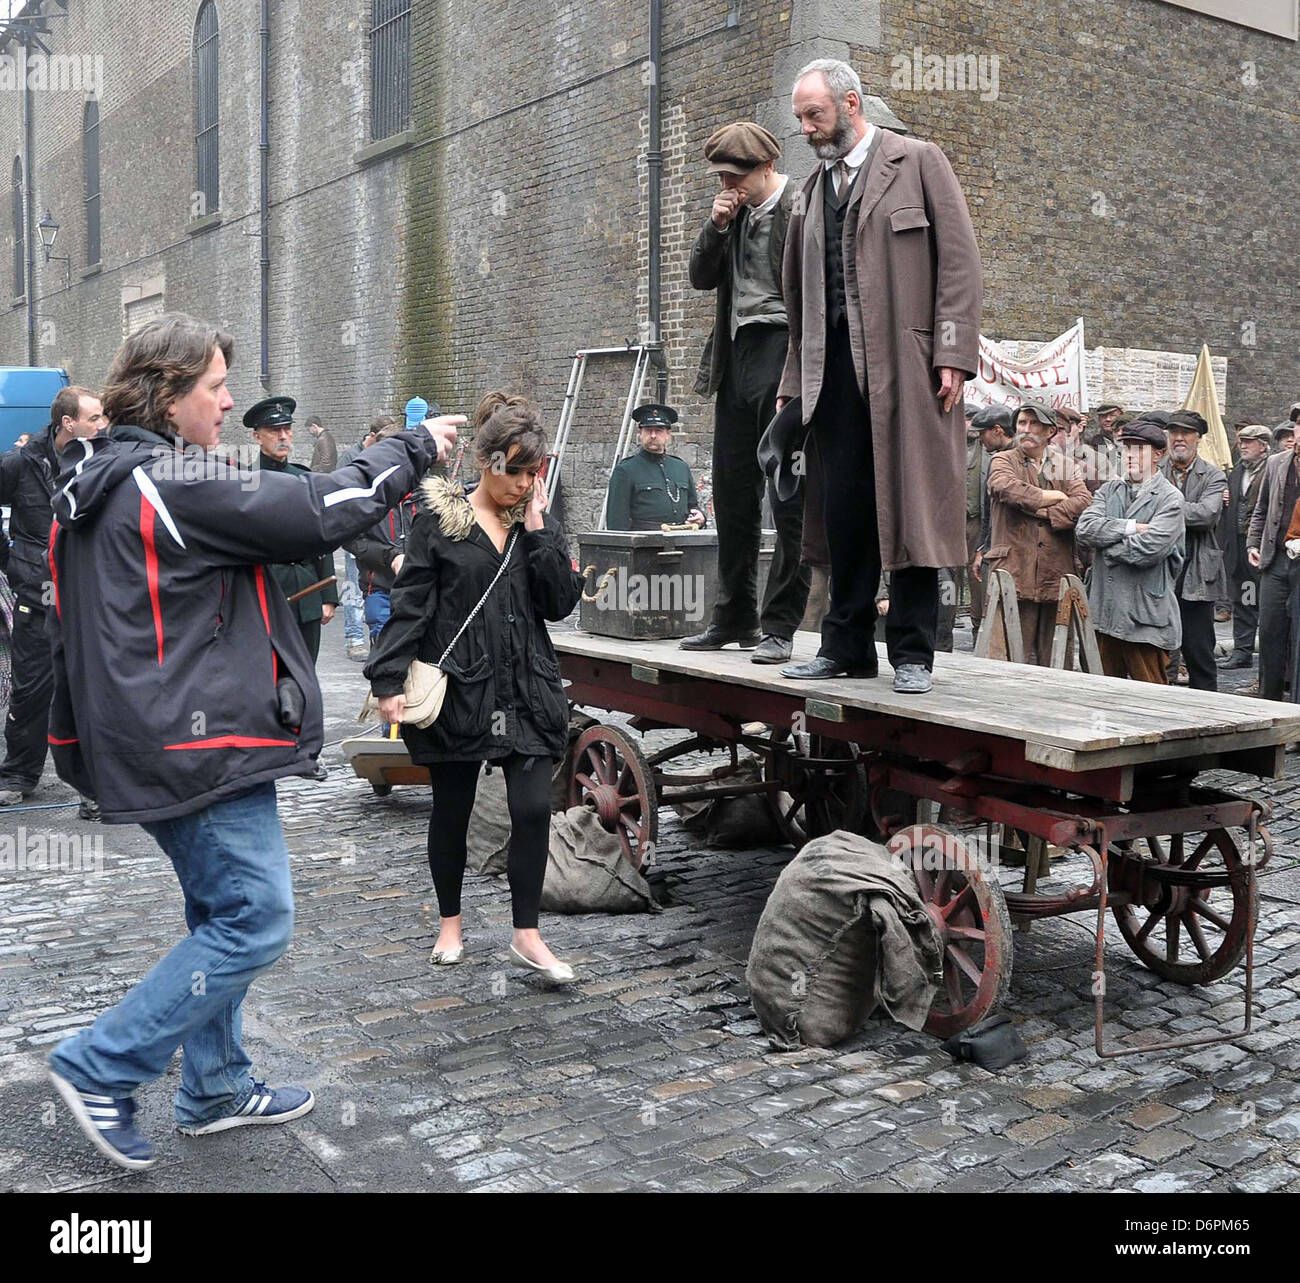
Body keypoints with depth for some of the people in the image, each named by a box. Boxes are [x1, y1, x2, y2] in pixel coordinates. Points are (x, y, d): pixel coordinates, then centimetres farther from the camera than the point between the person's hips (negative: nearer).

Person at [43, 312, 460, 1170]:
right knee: (255, 920, -4)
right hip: (200, 742, -11)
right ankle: (101, 1066, 4)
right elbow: (313, 512, -17)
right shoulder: (177, 483, -17)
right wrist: (413, 450, -6)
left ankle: (217, 1087, 29)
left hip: (160, 740, 11)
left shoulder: (94, 484, 14)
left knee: (222, 913, 19)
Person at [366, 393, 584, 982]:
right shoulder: (439, 519, -4)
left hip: (526, 689, 3)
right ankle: (450, 923, 31)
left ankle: (526, 935, 8)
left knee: (533, 808, -5)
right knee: (452, 809, 11)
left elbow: (561, 602, -3)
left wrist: (537, 530, -9)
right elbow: (409, 603, -6)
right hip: (457, 686, -2)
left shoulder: (539, 524, 7)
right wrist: (389, 680, -13)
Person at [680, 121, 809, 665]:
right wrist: (716, 225, 1)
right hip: (737, 357, 8)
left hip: (781, 353, -8)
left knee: (788, 498, -6)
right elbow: (701, 278, 17)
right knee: (732, 496, 11)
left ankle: (780, 626, -2)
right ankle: (735, 616, 20)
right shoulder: (736, 213, 17)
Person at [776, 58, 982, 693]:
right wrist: (793, 380, 15)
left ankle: (912, 652, 5)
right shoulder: (812, 189, 21)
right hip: (834, 369, 5)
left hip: (905, 363, -5)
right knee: (843, 510, 4)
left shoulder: (918, 162, 4)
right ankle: (847, 645, 14)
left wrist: (952, 355, -12)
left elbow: (959, 261, -3)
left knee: (910, 508, -3)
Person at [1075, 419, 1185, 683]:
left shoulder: (1170, 498, -5)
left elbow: (1149, 549, -19)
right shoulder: (1108, 490, 12)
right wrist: (1129, 527, -13)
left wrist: (1106, 542, -6)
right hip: (1104, 610, 5)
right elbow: (1084, 528, -6)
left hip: (1144, 615, -5)